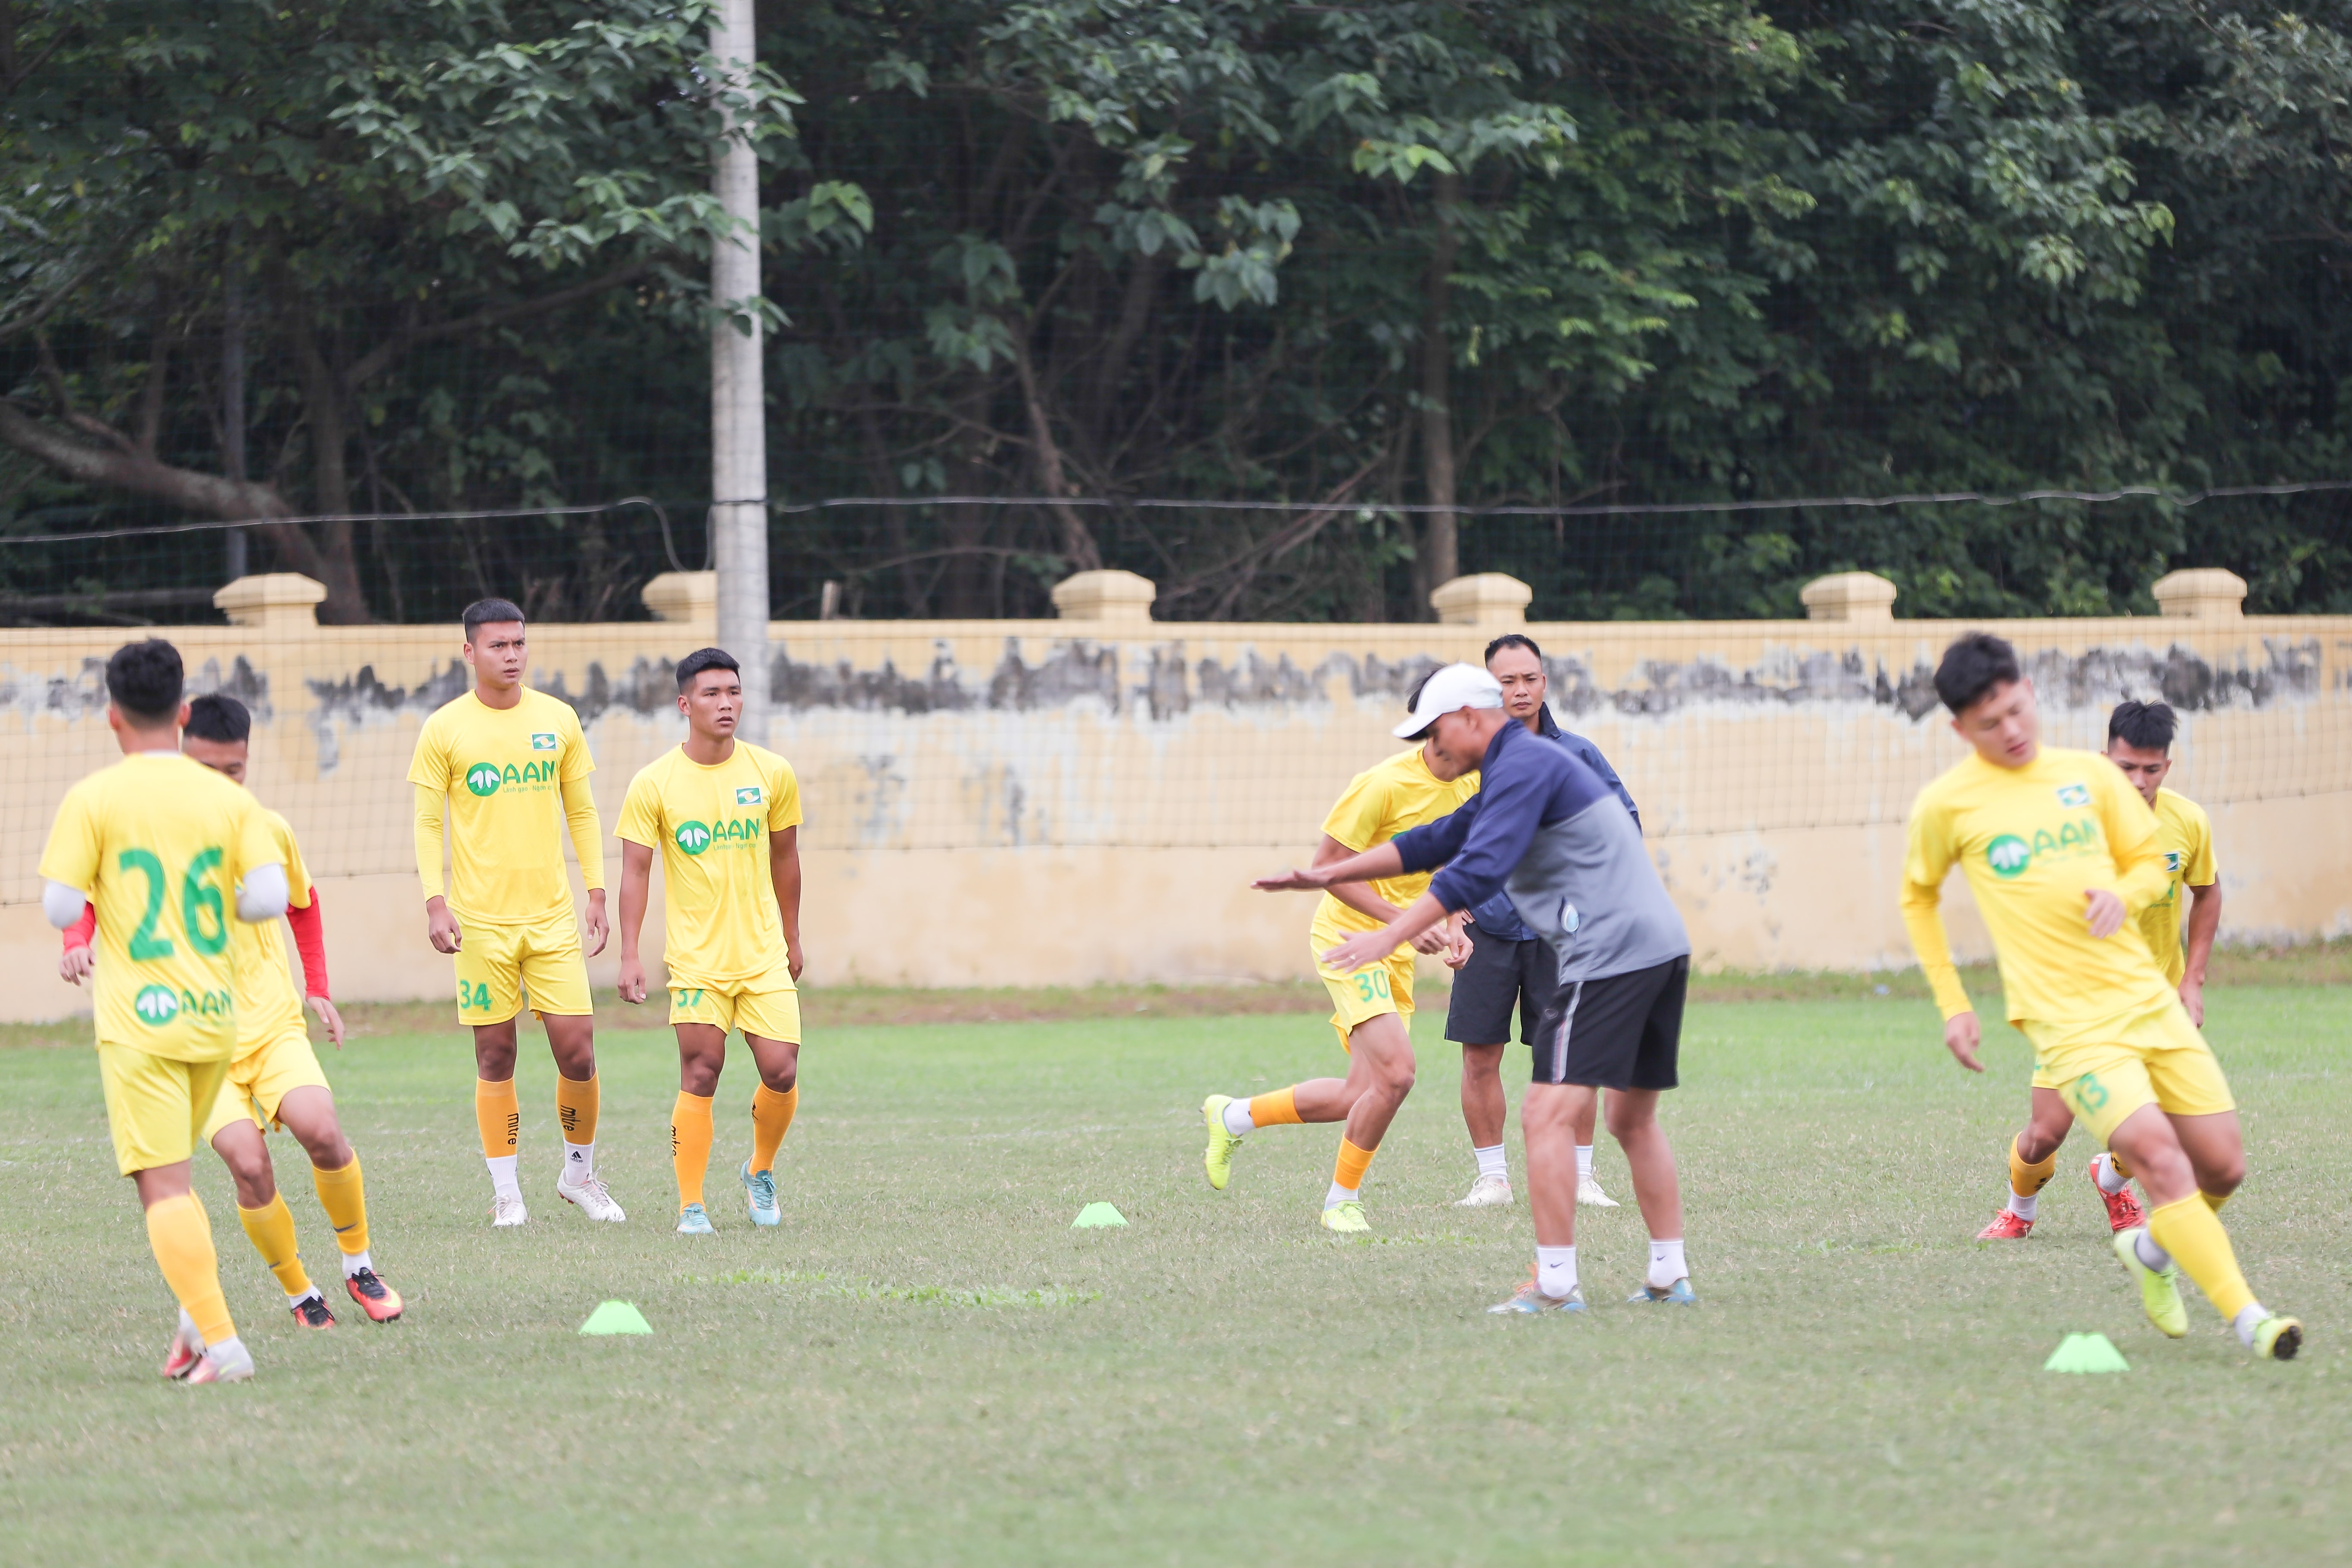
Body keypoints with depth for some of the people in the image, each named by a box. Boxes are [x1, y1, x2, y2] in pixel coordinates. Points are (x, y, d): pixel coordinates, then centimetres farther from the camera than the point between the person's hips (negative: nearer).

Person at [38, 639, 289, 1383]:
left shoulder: (92, 800, -6)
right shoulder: (227, 799, 3)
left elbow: (61, 909, -9)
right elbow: (270, 897, -5)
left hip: (140, 1019, -4)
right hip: (216, 1015, 5)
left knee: (163, 1186, -6)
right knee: (170, 1174, 22)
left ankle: (221, 1341, -16)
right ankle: (198, 1317, 10)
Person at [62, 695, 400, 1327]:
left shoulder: (269, 830, 3)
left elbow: (302, 905, 22)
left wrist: (318, 990, 17)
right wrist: (77, 942, -25)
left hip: (274, 1025, 2)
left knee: (320, 1131, -22)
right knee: (248, 1163, -20)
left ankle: (359, 1266, 2)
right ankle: (299, 1294, 1)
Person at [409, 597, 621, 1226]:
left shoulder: (559, 720, 7)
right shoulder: (444, 729, -1)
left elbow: (582, 813, 13)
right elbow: (428, 822, 1)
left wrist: (596, 894, 7)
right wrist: (435, 902, -10)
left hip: (552, 914, 2)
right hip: (480, 920, -2)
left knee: (577, 1051, -3)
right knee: (495, 1057, 1)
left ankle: (580, 1174, 17)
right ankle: (507, 1193, 8)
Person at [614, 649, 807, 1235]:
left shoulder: (773, 774, 1)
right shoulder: (654, 784, -7)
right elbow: (635, 871, -5)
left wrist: (792, 940, 18)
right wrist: (629, 957, -11)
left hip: (764, 954, 2)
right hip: (696, 959, -2)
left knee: (781, 1074, -4)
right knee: (700, 1077, -7)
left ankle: (760, 1171, 23)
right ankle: (691, 1206, 1)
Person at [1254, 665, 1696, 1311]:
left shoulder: (1524, 765, -9)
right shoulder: (1520, 768, 25)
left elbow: (1479, 869, -20)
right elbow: (1438, 843, 31)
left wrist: (1390, 937, -21)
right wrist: (1330, 875, 29)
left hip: (1610, 955, -11)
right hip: (1662, 948, 11)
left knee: (1547, 1115, -11)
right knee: (1634, 1121, 17)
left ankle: (1555, 1284, -15)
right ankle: (1670, 1275, 17)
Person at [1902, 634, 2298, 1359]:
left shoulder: (2089, 775, 7)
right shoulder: (1946, 805, -1)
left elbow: (2149, 861, 16)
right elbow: (1918, 898, 14)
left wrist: (2121, 896, -8)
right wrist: (1952, 1006, 10)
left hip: (2146, 995, 5)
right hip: (2068, 1020, -5)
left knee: (2224, 1166, 4)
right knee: (2157, 1154, -22)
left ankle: (2152, 1247, 35)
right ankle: (2248, 1318, -23)